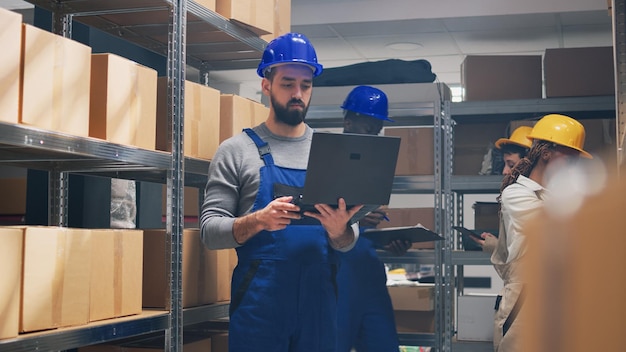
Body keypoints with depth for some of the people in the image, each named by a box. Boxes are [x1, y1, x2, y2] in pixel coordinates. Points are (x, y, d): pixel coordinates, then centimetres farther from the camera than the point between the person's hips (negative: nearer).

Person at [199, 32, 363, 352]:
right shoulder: (236, 150, 1)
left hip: (319, 301, 3)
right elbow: (210, 231, -3)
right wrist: (258, 220, -21)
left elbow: (348, 242, 7)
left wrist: (338, 230, -16)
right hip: (259, 303, -3)